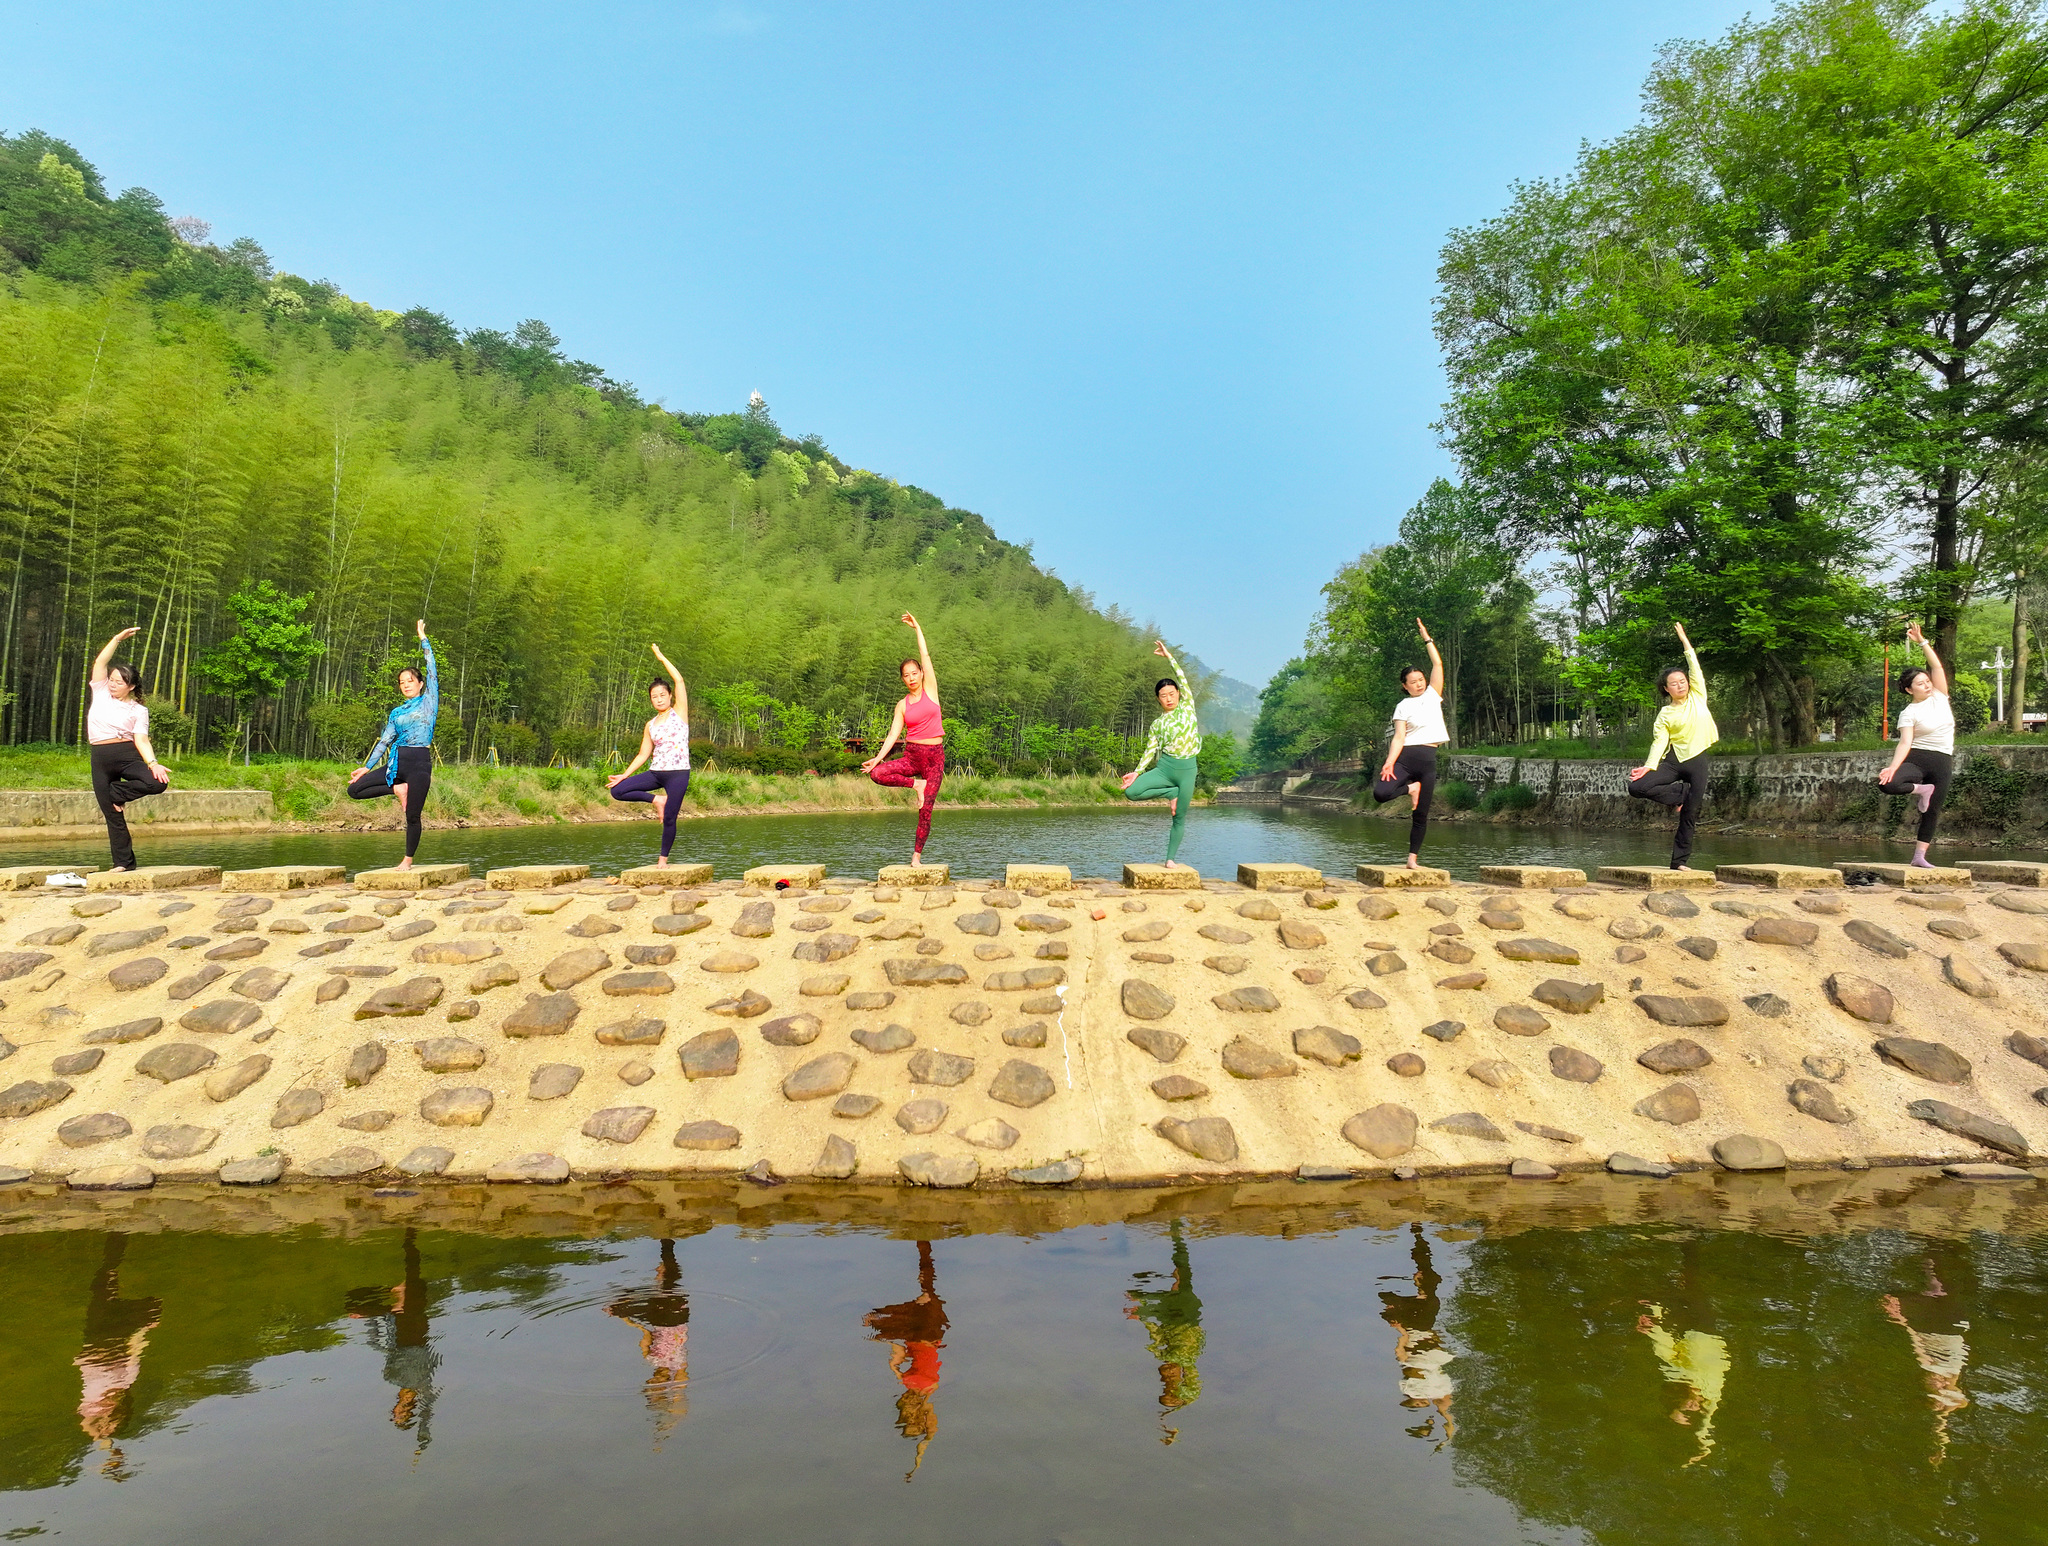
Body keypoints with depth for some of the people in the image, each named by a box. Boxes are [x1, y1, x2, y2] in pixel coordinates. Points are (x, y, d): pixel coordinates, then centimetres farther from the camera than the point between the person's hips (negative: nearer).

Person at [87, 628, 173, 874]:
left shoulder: (139, 710, 4)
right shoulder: (101, 694, 12)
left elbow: (141, 739, -7)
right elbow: (100, 663, 2)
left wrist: (153, 763, -23)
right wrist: (118, 638, -1)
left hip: (127, 755, -1)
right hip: (101, 760, 1)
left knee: (158, 783, -29)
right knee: (113, 816, 0)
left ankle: (116, 793, -1)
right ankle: (123, 863, 7)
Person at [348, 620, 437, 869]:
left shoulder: (429, 701, 5)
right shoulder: (397, 713, 16)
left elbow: (432, 669, 2)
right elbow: (384, 741, 16)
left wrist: (423, 638, 4)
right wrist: (367, 766, 10)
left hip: (419, 762, -5)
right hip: (397, 762, 5)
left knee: (412, 816, -4)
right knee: (354, 789, -7)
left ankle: (408, 860, 9)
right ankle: (398, 789, 4)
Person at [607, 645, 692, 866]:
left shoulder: (679, 712, 1)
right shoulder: (650, 725, 13)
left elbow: (679, 680, -8)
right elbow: (643, 754, 13)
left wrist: (661, 657, -2)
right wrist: (625, 775, 4)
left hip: (678, 773, -5)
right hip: (655, 773, 5)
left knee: (669, 819, -6)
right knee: (617, 790, -9)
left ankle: (663, 860, 11)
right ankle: (656, 799, 6)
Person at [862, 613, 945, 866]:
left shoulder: (930, 690, 3)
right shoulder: (902, 705, 7)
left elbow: (925, 655, -1)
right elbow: (893, 734, 1)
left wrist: (917, 627, 1)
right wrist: (877, 758, -10)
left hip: (935, 756, -2)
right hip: (911, 756, 2)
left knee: (925, 810, -4)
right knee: (877, 774, -23)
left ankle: (917, 856, 7)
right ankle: (916, 784, -4)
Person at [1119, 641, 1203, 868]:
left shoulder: (1188, 707, 5)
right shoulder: (1157, 724, 8)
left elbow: (1182, 678, -1)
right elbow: (1150, 750, 5)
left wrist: (1168, 655, -1)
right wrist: (1137, 772, -7)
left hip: (1187, 770, -1)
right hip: (1165, 768, 2)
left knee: (1180, 817, 0)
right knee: (1131, 792, -18)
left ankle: (1170, 858, 12)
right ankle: (1171, 793, -1)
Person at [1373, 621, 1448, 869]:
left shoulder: (1432, 695, 11)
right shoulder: (1403, 707, 4)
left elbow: (1438, 664, 5)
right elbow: (1399, 737, -6)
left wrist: (1426, 637, 6)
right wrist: (1389, 763, -19)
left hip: (1428, 760, 2)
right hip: (1405, 757, -2)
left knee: (1421, 814, 3)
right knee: (1380, 794, -24)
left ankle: (1413, 858, 10)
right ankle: (1410, 788, 5)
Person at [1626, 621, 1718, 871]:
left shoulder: (1698, 697, 7)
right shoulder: (1665, 714, 4)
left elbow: (1694, 667, 2)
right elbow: (1659, 741, -5)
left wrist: (1684, 640, 3)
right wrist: (1649, 765, -19)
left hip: (1697, 761, 0)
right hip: (1672, 760, 0)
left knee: (1689, 815, 0)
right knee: (1637, 787, -21)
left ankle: (1681, 860, 9)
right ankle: (1683, 794, 1)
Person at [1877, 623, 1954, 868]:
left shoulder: (1939, 696, 8)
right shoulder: (1908, 713, -4)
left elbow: (1937, 666, -1)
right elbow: (1905, 742, -15)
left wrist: (1922, 641, -5)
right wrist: (1893, 767, -29)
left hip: (1943, 762, 3)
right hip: (1917, 758, -3)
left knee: (1933, 810, 2)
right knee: (1886, 784, -31)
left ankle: (1919, 856, 8)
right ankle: (1920, 789, 0)